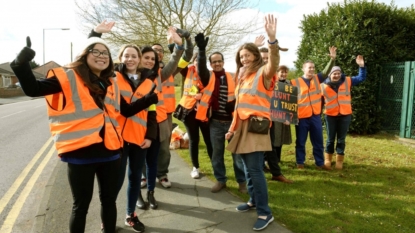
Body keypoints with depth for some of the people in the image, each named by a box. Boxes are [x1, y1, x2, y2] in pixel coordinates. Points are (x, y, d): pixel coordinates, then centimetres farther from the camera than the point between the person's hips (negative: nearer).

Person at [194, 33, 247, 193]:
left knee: (237, 152, 6)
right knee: (217, 152, 10)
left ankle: (242, 181, 19)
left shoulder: (231, 78, 4)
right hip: (215, 122, 0)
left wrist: (235, 105, -10)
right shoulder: (208, 77, 0)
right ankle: (220, 180, 25)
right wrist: (201, 49, -36)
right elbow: (201, 66, -21)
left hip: (232, 120, 1)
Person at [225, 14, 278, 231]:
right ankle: (254, 200, 29)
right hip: (242, 126, 8)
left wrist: (272, 39, -45)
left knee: (254, 168, -9)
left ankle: (265, 213, 0)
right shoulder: (241, 76, 18)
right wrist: (232, 128, 17)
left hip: (256, 126, -8)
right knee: (247, 167, 13)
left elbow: (273, 65, -29)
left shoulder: (262, 73, -5)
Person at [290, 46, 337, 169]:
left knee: (318, 141, 11)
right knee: (300, 142, 8)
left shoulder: (317, 79, 8)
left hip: (315, 116, 4)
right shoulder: (295, 82, -4)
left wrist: (332, 59, -19)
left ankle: (320, 163, 23)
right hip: (301, 117, -4)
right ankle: (300, 163, 21)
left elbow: (326, 71, -4)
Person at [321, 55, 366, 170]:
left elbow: (361, 78, 5)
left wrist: (361, 66, -11)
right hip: (330, 115, -1)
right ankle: (327, 159, 24)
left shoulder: (347, 81, -1)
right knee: (330, 138, 9)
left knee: (341, 139, 9)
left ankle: (339, 160, 20)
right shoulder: (324, 85, -6)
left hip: (345, 115, 1)